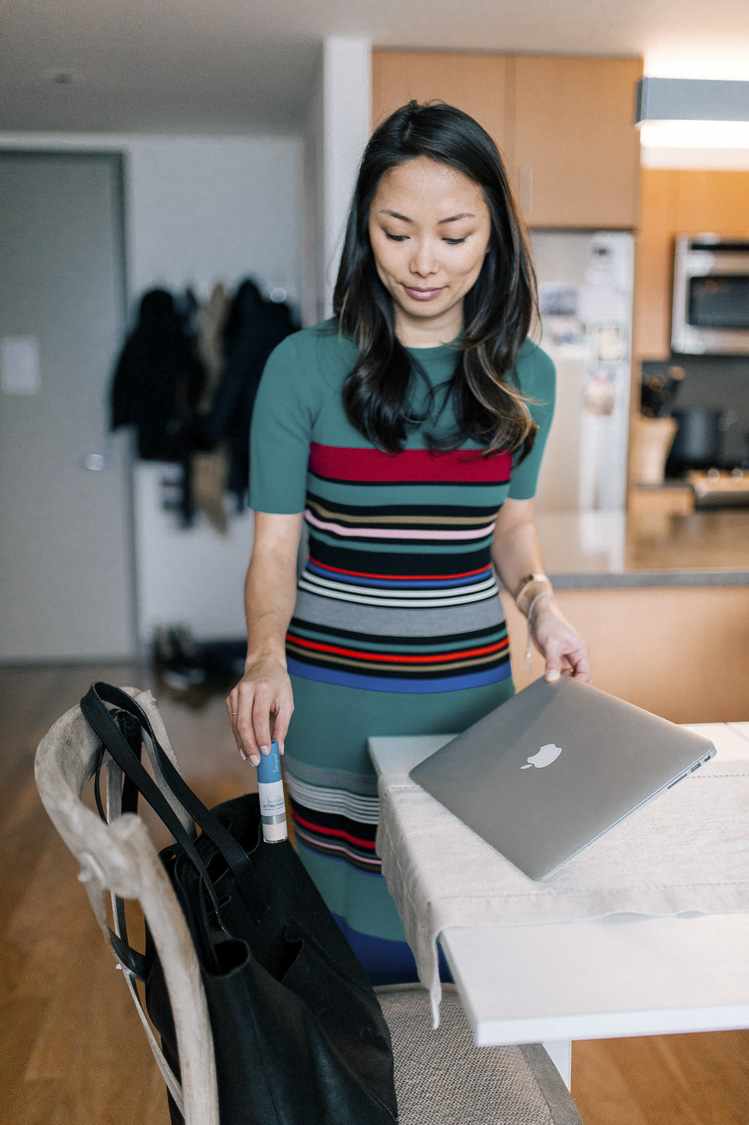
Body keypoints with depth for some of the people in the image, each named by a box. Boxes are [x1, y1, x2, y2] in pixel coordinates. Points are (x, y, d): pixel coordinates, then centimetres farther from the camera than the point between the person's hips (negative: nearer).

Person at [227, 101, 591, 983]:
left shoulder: (525, 375, 1)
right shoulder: (306, 366, -9)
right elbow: (274, 548, -6)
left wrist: (539, 603, -6)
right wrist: (266, 656, -24)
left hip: (473, 688, 3)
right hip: (334, 695, -2)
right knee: (355, 919, 10)